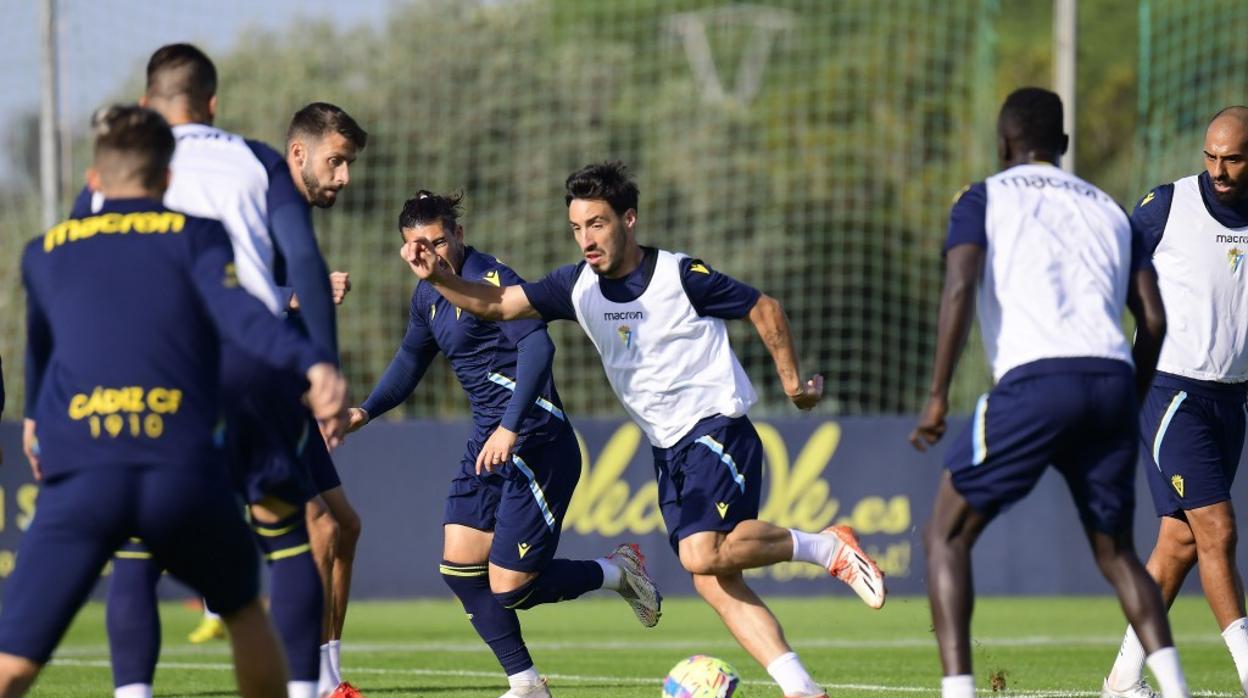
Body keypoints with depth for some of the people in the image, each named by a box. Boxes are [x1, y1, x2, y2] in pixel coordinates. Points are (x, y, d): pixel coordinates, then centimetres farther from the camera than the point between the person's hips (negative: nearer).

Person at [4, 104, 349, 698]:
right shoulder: (196, 235, 16)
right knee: (244, 610, 27)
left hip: (79, 474, 1)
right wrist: (313, 365, -23)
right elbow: (239, 314, -6)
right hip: (184, 470, -1)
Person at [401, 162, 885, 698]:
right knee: (715, 584, -4)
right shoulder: (580, 287, 4)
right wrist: (438, 277, -14)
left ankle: (821, 546, -7)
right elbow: (495, 305, 2)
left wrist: (792, 382, 3)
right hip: (669, 451, 7)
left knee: (702, 554, -26)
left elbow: (764, 310, -1)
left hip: (717, 431, -7)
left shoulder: (680, 276, -12)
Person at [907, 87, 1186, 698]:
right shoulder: (1107, 210, 26)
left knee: (947, 534, 8)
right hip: (1112, 380, 4)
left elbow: (960, 288, -4)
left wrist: (938, 396, -6)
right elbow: (1153, 320, 17)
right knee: (1115, 551, 18)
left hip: (1035, 379, -4)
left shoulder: (986, 198, 13)